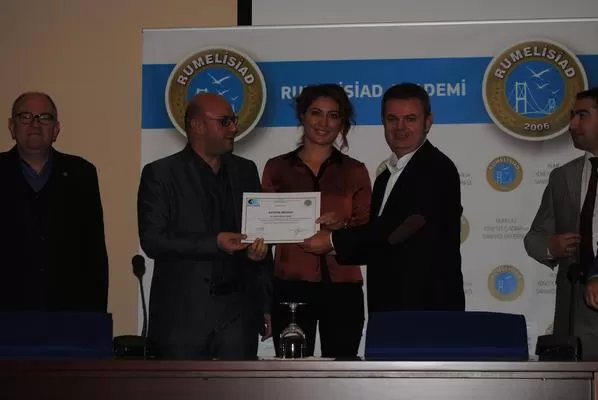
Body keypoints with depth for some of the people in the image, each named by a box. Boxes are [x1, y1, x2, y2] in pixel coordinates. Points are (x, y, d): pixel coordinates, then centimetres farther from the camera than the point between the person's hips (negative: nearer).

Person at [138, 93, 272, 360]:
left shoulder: (245, 171, 13)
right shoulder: (160, 174, 0)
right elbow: (152, 240, -9)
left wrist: (265, 305, 16)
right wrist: (214, 243, -18)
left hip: (238, 313, 4)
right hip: (183, 315, -3)